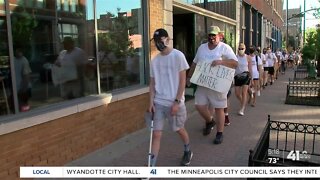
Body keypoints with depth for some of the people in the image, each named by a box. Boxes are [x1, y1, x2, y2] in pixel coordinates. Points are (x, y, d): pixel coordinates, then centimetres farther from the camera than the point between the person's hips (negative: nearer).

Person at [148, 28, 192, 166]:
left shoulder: (178, 56, -7)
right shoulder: (154, 60, 7)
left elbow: (182, 81, -8)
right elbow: (152, 83, 10)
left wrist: (177, 101, -13)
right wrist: (151, 102, 0)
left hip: (174, 102, -3)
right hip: (158, 103, 4)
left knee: (179, 130, 15)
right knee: (156, 134, 2)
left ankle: (187, 151, 44)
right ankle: (151, 167, 8)